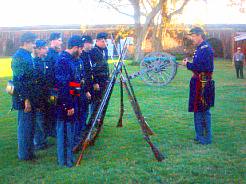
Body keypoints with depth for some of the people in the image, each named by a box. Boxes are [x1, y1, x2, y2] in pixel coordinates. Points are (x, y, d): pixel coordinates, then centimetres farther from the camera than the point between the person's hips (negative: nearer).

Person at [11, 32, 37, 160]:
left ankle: (28, 151, 28)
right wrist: (25, 99, -23)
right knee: (25, 125, 0)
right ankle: (24, 154, 12)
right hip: (24, 98, -10)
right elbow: (19, 81, -22)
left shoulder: (27, 56, 13)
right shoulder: (19, 57, -17)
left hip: (29, 96, 10)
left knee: (29, 124, 16)